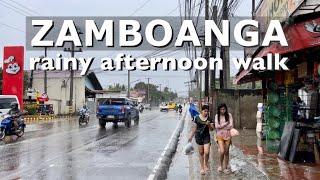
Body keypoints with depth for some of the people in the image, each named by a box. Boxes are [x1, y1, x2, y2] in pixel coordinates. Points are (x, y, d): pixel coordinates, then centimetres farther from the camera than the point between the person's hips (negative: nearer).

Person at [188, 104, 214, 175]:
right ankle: (202, 168, 21)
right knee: (201, 153, 7)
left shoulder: (209, 119, 1)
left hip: (206, 136, 0)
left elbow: (211, 129, 2)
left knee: (207, 152, -9)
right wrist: (191, 136, 5)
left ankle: (206, 164, 20)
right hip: (199, 136, 0)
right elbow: (194, 128, 5)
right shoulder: (197, 118, -1)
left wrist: (209, 125, -18)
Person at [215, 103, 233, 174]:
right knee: (222, 151, -13)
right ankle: (220, 165, 11)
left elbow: (231, 126, -6)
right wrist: (226, 123, -7)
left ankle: (225, 168, 19)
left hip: (227, 135, 1)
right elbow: (216, 126, -8)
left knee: (226, 152, 6)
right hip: (220, 135, -1)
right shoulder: (217, 116, 1)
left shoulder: (229, 115, 1)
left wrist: (221, 126, -7)